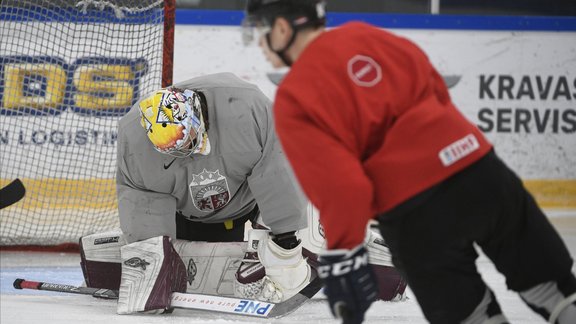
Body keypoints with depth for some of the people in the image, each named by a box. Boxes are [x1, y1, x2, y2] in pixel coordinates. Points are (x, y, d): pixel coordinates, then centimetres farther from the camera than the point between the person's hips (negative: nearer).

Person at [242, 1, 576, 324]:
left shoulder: (295, 99, -8)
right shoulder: (370, 37, 10)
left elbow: (337, 184, -17)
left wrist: (343, 256, -11)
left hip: (417, 214, -6)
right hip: (481, 168, 6)